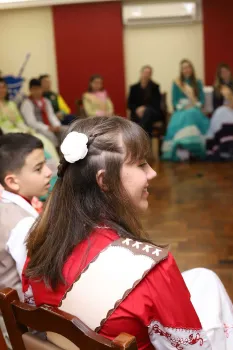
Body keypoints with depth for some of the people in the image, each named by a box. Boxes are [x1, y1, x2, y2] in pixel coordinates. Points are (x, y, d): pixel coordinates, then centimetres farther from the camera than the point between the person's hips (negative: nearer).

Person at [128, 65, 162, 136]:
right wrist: (137, 109, -11)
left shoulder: (155, 87, 7)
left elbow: (157, 103, 0)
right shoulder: (134, 88, 13)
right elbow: (129, 104, 10)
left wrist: (145, 108, -17)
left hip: (153, 113, -2)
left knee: (147, 111, -36)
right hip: (138, 114, 2)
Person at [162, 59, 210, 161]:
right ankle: (181, 149, -48)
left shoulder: (198, 83, 17)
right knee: (183, 118, -38)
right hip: (181, 111, -1)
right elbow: (174, 101, 7)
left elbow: (202, 99, 10)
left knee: (193, 115, -37)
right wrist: (182, 107, -11)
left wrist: (195, 107, -9)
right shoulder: (176, 83, 12)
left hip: (195, 110, 1)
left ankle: (195, 149, -41)